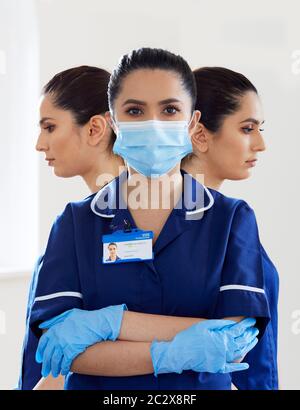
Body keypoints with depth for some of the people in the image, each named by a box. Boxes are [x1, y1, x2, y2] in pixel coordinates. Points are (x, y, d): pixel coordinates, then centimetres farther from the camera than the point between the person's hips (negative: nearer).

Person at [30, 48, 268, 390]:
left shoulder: (233, 218, -4)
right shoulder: (75, 221, -3)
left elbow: (236, 342, -15)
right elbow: (52, 342, -13)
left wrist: (108, 321, -20)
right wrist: (174, 354, -22)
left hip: (202, 387, 0)